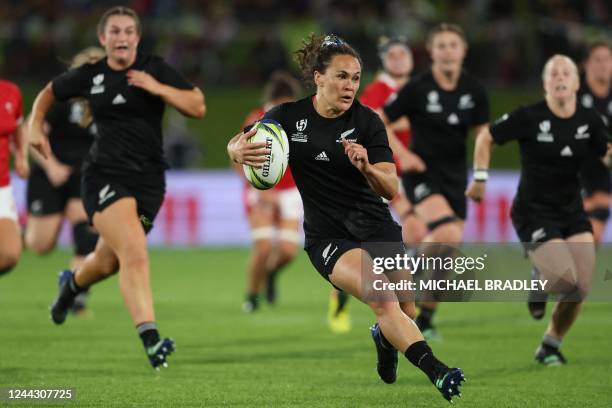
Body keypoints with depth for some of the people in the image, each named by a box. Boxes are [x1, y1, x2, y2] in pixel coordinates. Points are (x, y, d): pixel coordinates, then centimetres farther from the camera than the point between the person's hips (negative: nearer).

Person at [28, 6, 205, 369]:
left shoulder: (156, 70, 1)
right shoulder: (89, 76, 4)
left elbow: (198, 107, -5)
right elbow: (49, 93, 23)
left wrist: (157, 88, -16)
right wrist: (36, 126, 8)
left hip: (148, 179, 2)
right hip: (105, 176, -2)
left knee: (109, 263, 14)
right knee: (134, 254, -23)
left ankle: (73, 283, 52)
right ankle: (151, 341, -29)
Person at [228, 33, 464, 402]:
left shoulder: (368, 122, -6)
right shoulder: (289, 117, -5)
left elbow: (391, 189, -12)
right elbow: (235, 144, 4)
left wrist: (367, 168, -34)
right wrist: (238, 150, -21)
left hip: (376, 226, 2)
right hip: (327, 235, -2)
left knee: (407, 312, 1)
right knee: (382, 298, -27)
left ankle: (384, 339, 39)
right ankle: (436, 371, -33)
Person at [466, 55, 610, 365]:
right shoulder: (529, 118, -12)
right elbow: (485, 138, 0)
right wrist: (480, 177, -3)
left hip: (572, 212, 5)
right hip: (534, 213, -5)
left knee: (581, 289, -4)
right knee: (566, 280, -20)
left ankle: (551, 346, 18)